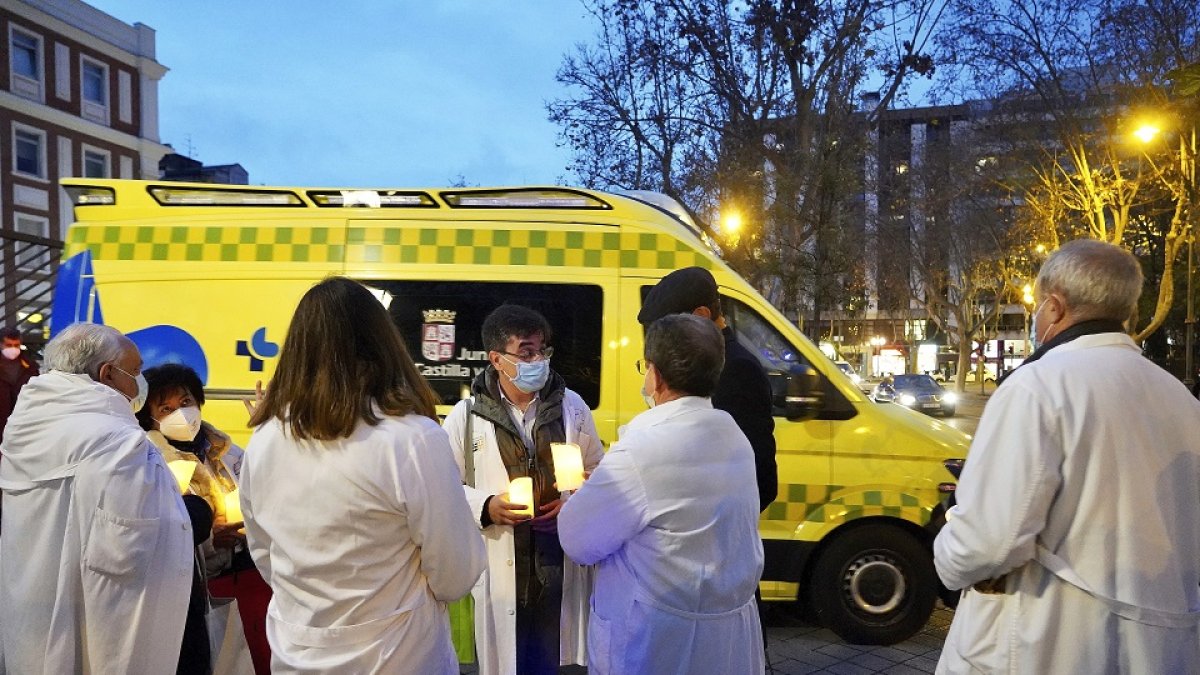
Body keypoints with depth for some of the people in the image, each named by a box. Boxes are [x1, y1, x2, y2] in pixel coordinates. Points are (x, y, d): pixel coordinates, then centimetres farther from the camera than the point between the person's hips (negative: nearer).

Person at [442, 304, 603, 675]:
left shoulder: (571, 406, 1)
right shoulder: (466, 416, -6)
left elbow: (598, 473, 10)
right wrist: (486, 507, -19)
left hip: (561, 568, 2)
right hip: (499, 572, -2)